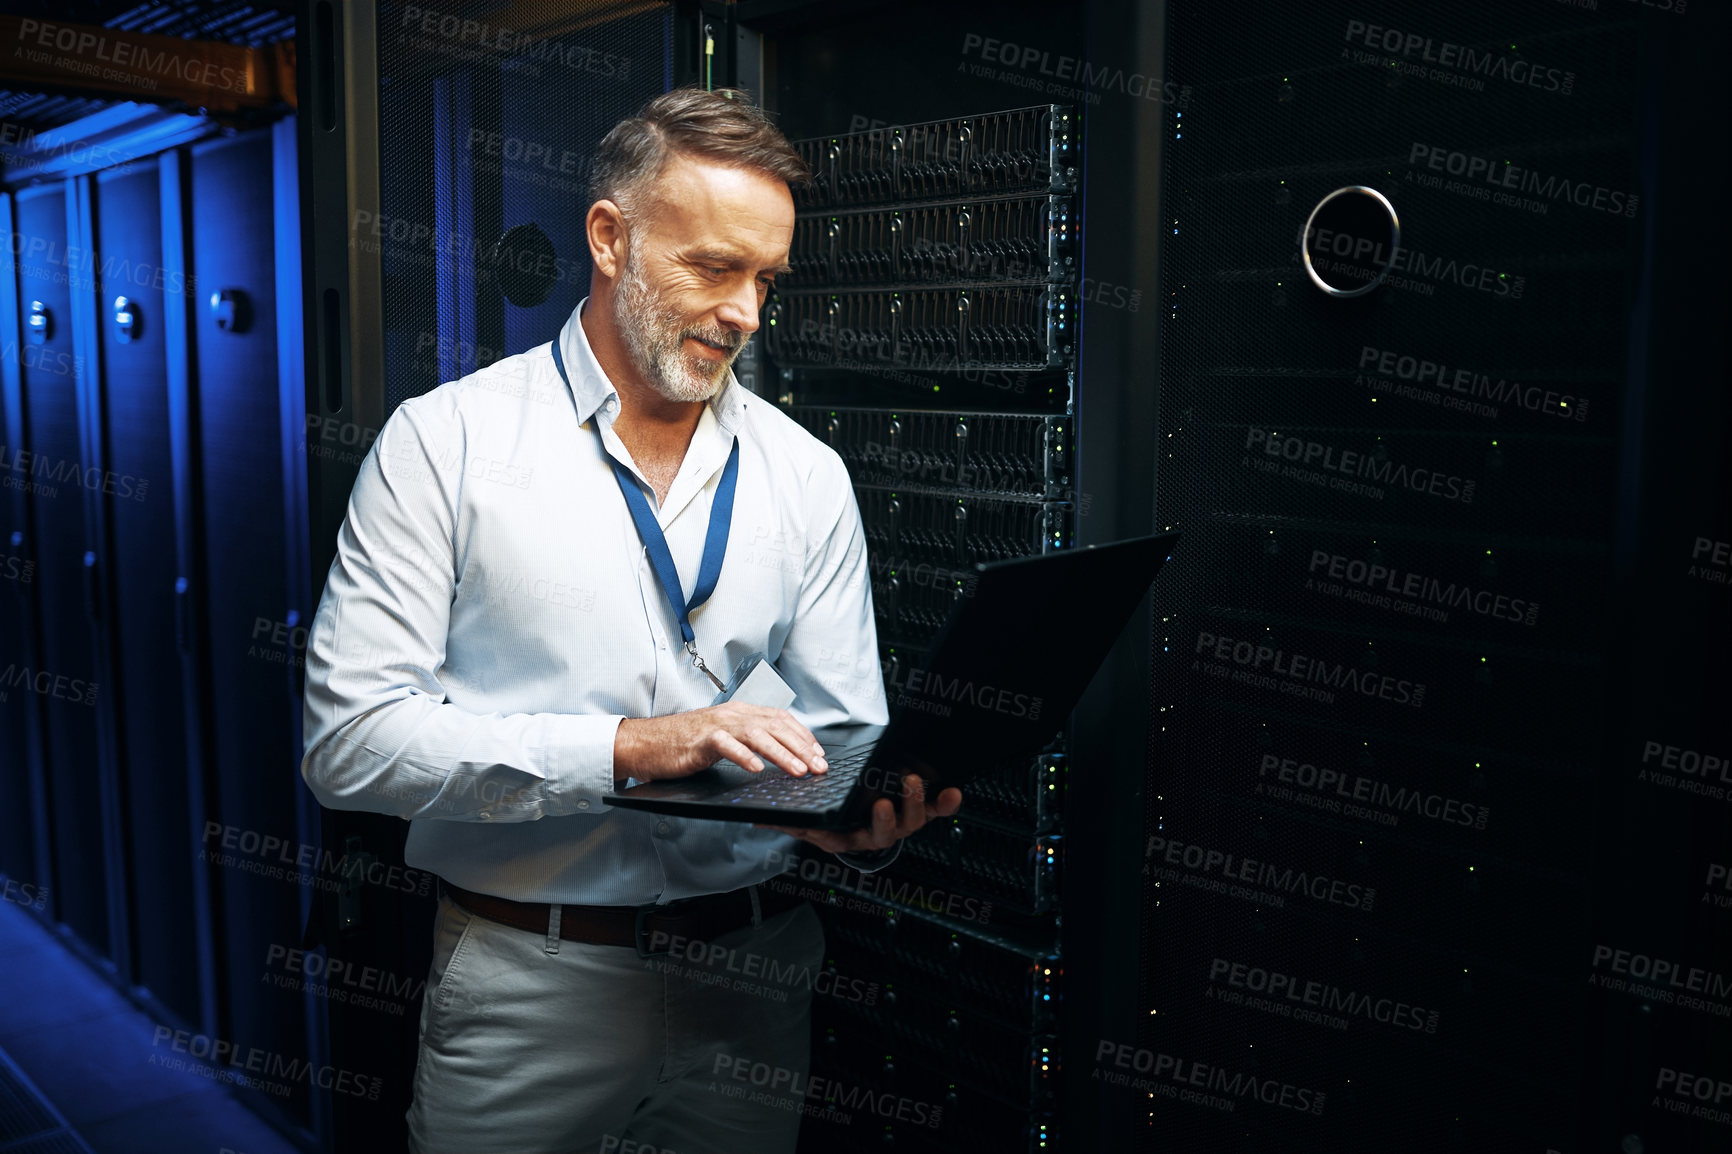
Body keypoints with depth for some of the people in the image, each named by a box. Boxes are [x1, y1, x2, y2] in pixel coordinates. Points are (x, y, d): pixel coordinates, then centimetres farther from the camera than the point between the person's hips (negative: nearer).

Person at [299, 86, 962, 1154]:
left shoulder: (806, 475, 4)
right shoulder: (445, 441, -7)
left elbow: (842, 735, 4)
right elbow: (349, 736, -14)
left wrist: (867, 821, -19)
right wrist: (626, 746, -23)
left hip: (753, 977, 3)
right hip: (525, 986, -3)